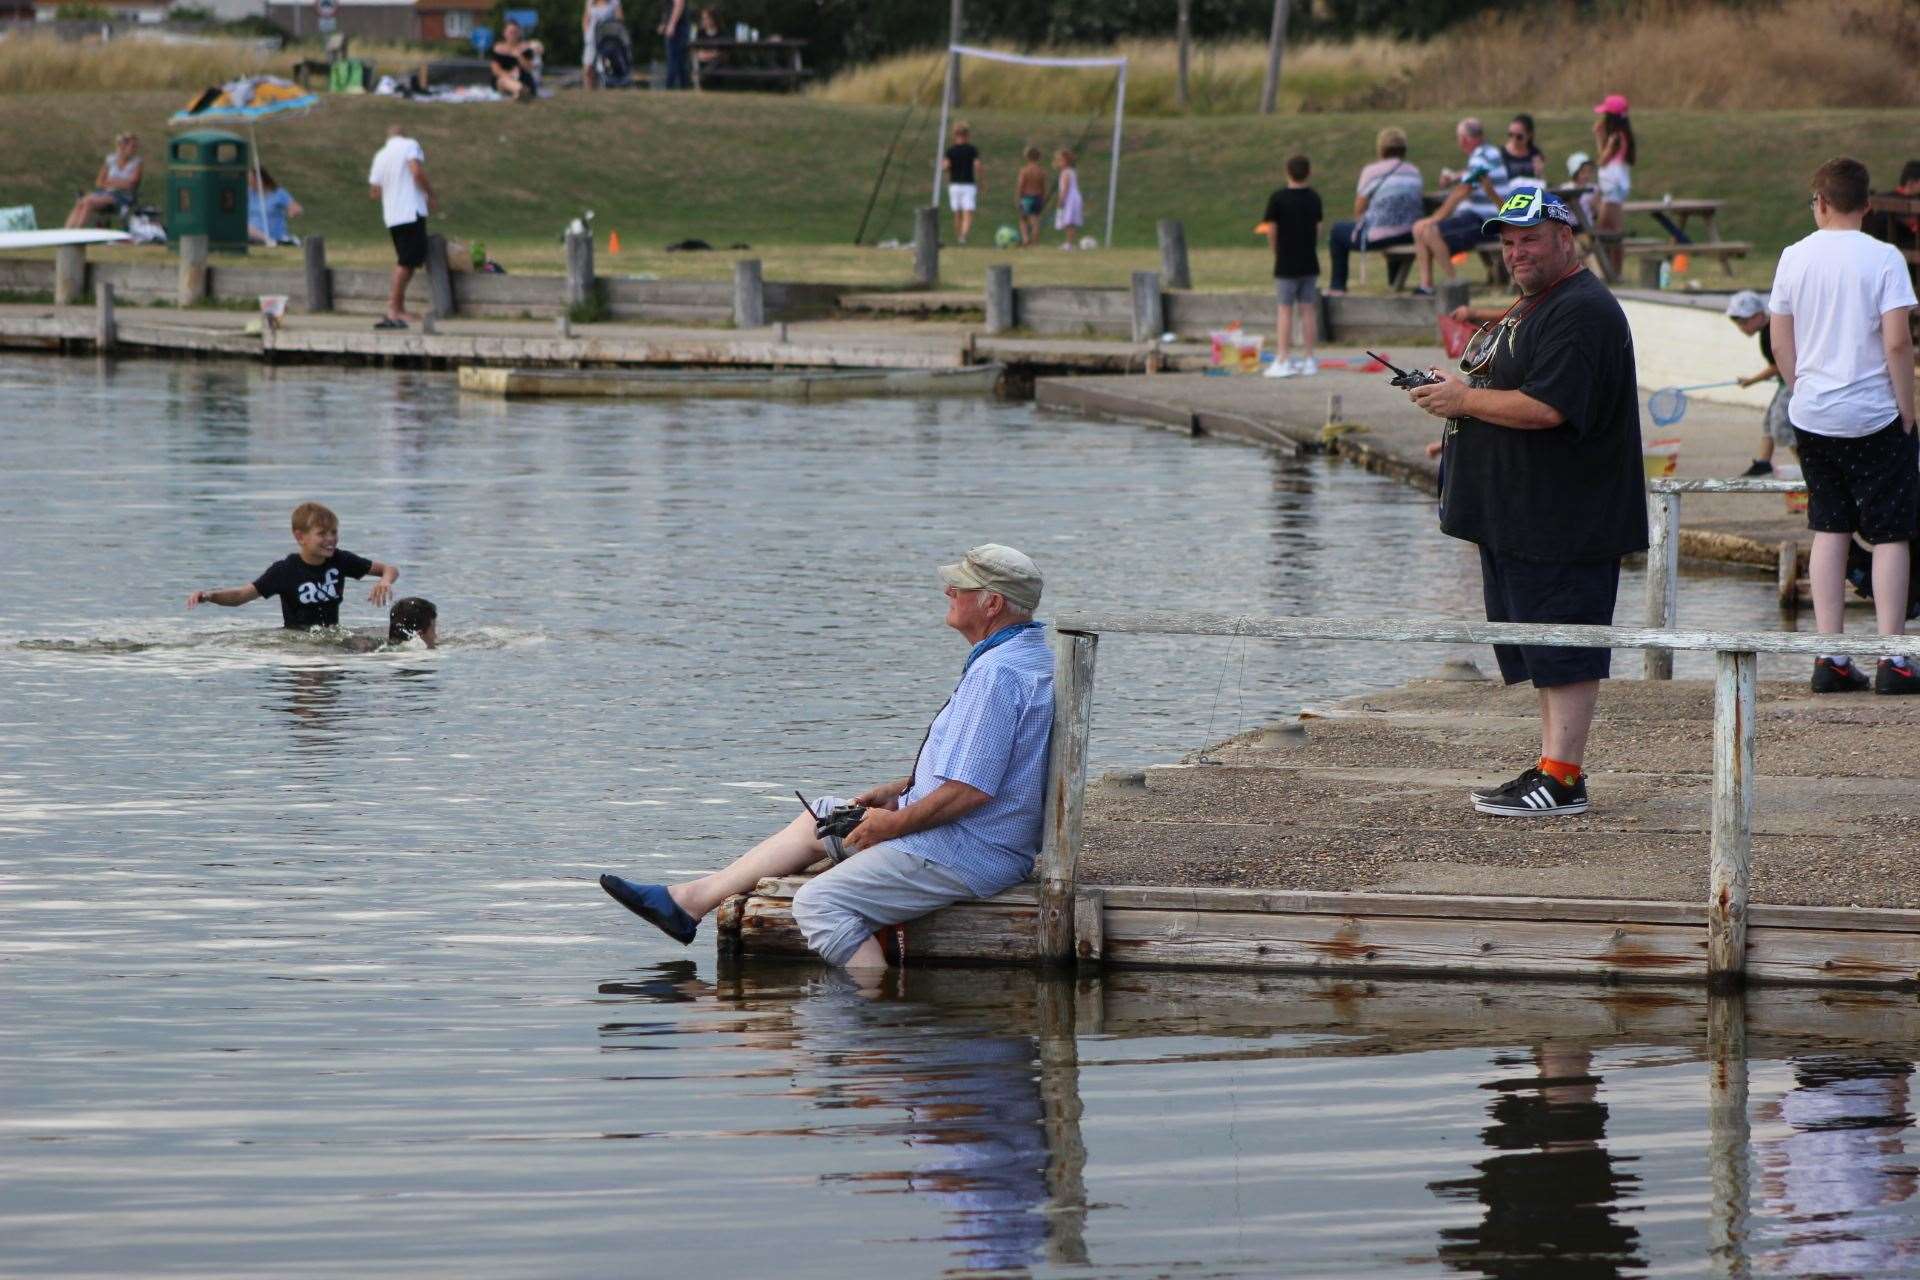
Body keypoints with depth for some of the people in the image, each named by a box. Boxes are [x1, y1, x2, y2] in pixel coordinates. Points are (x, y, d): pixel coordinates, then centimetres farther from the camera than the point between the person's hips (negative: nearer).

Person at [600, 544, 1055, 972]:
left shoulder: (996, 675, -24)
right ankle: (688, 901, 27)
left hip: (963, 855, -11)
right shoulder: (1027, 654, 13)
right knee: (823, 816, 22)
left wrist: (892, 824, -14)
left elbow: (971, 790, -28)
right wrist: (899, 791, 14)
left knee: (819, 903, -17)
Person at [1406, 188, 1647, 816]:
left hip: (1565, 521, -11)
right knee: (1545, 648, 13)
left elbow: (1546, 407, -26)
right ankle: (1551, 768, 18)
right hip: (1515, 517, 11)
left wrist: (1464, 400, -14)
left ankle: (1563, 778, -7)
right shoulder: (1531, 305, 19)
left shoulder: (1582, 312, -16)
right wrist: (1454, 406, 11)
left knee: (1565, 651, -8)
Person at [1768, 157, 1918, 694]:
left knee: (1829, 530, 12)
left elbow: (1780, 342, 7)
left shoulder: (1794, 257, 2)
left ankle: (1830, 656, 9)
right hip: (1874, 417, -4)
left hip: (1812, 416, 4)